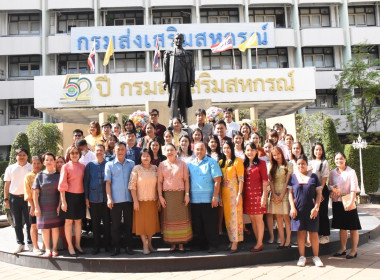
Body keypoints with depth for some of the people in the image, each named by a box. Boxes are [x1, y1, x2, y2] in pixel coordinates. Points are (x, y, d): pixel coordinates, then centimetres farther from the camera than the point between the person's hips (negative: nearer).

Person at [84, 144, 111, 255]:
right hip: (93, 199, 1)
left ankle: (107, 245, 17)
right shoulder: (90, 165, 7)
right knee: (95, 223, 7)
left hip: (106, 198, -1)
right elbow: (86, 182, 6)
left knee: (107, 223, 5)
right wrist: (86, 198, 0)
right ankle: (96, 246, 17)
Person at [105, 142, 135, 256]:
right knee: (115, 225, 4)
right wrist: (109, 198, -7)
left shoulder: (131, 164, 9)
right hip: (115, 200, -1)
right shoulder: (109, 164, 5)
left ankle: (128, 247, 16)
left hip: (128, 199, 2)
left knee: (128, 224, 6)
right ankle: (116, 247, 14)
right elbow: (108, 182, 2)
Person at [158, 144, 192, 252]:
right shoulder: (162, 165, 8)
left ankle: (181, 243, 9)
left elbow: (186, 180, 3)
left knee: (182, 218, 0)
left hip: (180, 194, -1)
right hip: (167, 195, 1)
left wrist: (187, 194, -5)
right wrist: (160, 196, -3)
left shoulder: (182, 164, 6)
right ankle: (172, 243, 11)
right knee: (169, 218, 2)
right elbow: (160, 181, 5)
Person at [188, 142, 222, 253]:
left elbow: (217, 180, -8)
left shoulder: (211, 162, -2)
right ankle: (198, 244, 25)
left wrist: (215, 196, -14)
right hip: (194, 199, 5)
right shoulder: (190, 164, 12)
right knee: (197, 224, 12)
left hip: (209, 199, -4)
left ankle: (212, 245, 13)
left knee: (210, 224, 1)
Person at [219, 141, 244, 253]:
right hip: (224, 193, 5)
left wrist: (239, 194, -15)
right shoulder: (221, 162, 12)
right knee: (227, 216, 9)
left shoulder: (237, 161, -4)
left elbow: (241, 179, -9)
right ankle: (231, 240, 20)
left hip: (234, 192, -5)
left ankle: (235, 244, 3)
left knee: (235, 216, -2)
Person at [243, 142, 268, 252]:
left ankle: (260, 243, 7)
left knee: (258, 219, -1)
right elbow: (243, 180, 13)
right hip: (247, 194, 5)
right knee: (252, 219, 9)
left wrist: (264, 195, -13)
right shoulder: (244, 164, 12)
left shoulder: (261, 163, -3)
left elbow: (265, 180, -7)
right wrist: (241, 194, 7)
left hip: (257, 193, -5)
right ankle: (258, 242, 19)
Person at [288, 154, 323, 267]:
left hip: (311, 210, 0)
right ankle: (302, 257, 15)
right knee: (300, 232, 6)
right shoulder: (293, 176, 5)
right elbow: (290, 193, 5)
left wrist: (316, 207, -6)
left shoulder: (313, 177, 4)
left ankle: (316, 257, 15)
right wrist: (292, 207, -4)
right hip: (298, 209, 0)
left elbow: (319, 193, 4)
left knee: (313, 233, 4)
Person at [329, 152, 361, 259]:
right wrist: (332, 190, -7)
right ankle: (343, 249, 22)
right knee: (342, 227, 13)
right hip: (337, 202, 4)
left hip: (348, 202, -4)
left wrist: (351, 202, -19)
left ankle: (354, 250, 12)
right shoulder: (332, 173, 8)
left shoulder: (351, 172, -6)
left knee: (353, 227, 2)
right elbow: (329, 185, 16)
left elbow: (354, 189, -11)